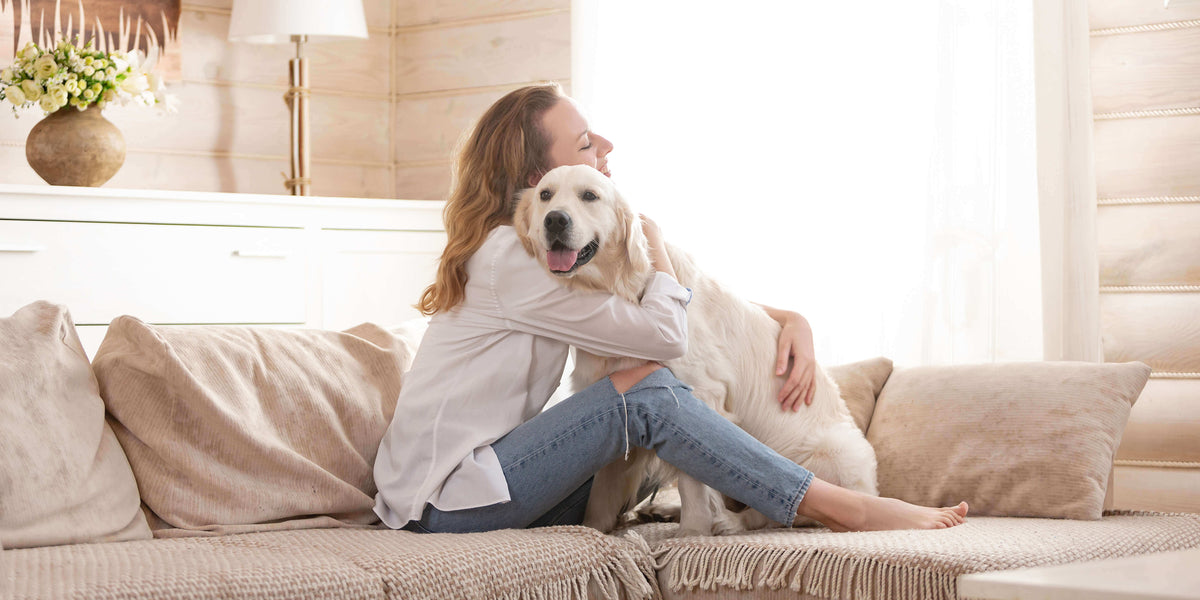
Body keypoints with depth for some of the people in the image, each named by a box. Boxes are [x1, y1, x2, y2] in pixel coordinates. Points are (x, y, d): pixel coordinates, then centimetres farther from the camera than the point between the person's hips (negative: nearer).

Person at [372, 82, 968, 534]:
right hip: (444, 501, -9)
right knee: (649, 390, -20)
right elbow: (665, 332, -21)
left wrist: (790, 319, 6)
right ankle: (847, 510, -18)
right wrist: (652, 237, -3)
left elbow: (692, 296, 20)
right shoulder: (510, 257, -18)